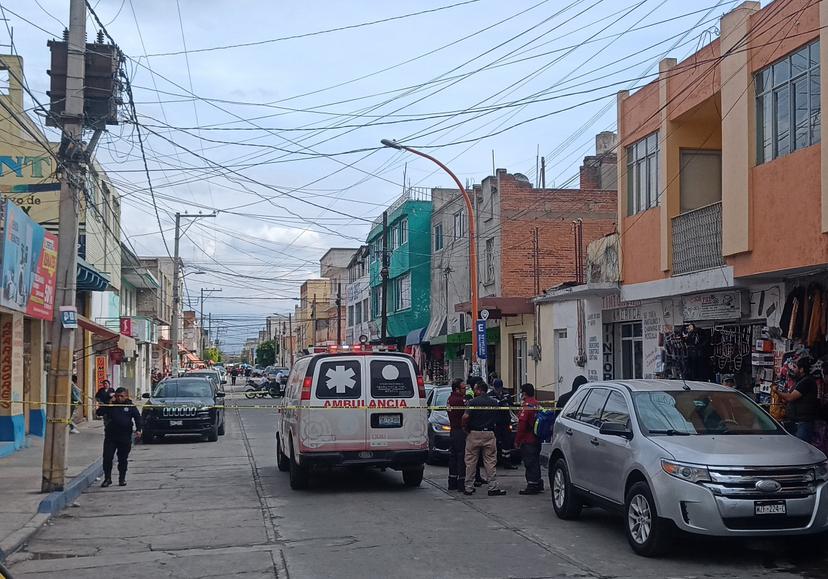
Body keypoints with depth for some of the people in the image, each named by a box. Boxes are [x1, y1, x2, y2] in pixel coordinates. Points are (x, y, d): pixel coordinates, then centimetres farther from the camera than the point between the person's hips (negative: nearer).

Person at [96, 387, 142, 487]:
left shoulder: (130, 406, 4)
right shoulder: (111, 406, 4)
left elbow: (137, 417, 6)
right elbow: (98, 412, -3)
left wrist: (138, 429, -7)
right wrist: (108, 404, -13)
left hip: (125, 437, 0)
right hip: (110, 437, 0)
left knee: (123, 459, 7)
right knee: (107, 458, -4)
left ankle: (122, 479, 18)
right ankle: (107, 478, 8)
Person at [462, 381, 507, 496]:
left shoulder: (472, 402, -8)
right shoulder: (494, 402, 4)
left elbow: (466, 416, -19)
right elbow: (498, 417, 9)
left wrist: (465, 428, -5)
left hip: (474, 434, -2)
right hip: (489, 434, 2)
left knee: (471, 462, 6)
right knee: (490, 462, 5)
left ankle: (469, 488, 10)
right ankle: (493, 488, 1)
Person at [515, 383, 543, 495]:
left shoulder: (527, 406, -16)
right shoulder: (538, 405, 10)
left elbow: (522, 425, -19)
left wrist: (517, 440, -12)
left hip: (528, 441, -9)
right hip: (537, 439, 9)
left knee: (530, 463, -5)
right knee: (535, 462, 17)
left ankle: (532, 485, -4)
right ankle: (538, 484, 25)